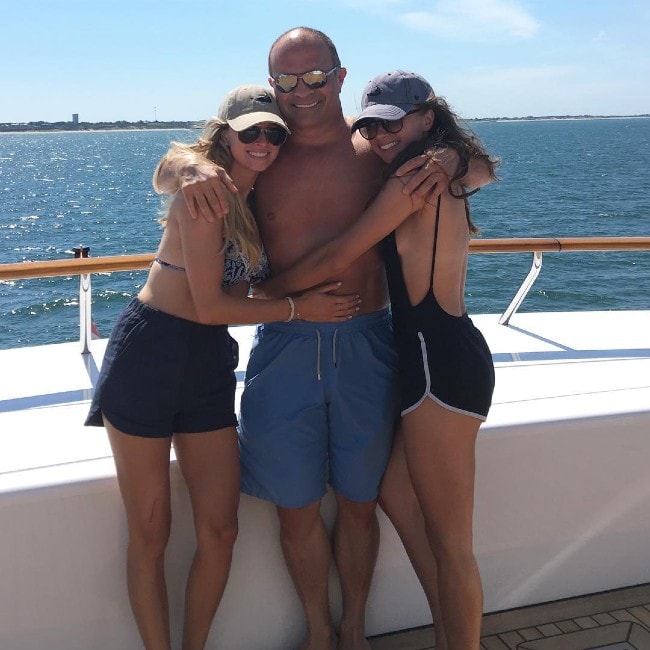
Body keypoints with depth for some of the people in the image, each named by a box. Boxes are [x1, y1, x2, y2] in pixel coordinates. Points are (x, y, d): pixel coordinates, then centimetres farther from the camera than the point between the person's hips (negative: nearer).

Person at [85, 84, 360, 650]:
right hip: (147, 356, -7)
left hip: (209, 363, 7)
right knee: (150, 533, 6)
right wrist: (300, 308, -7)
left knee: (220, 529, 7)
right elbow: (211, 307, -16)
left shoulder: (257, 199, 10)